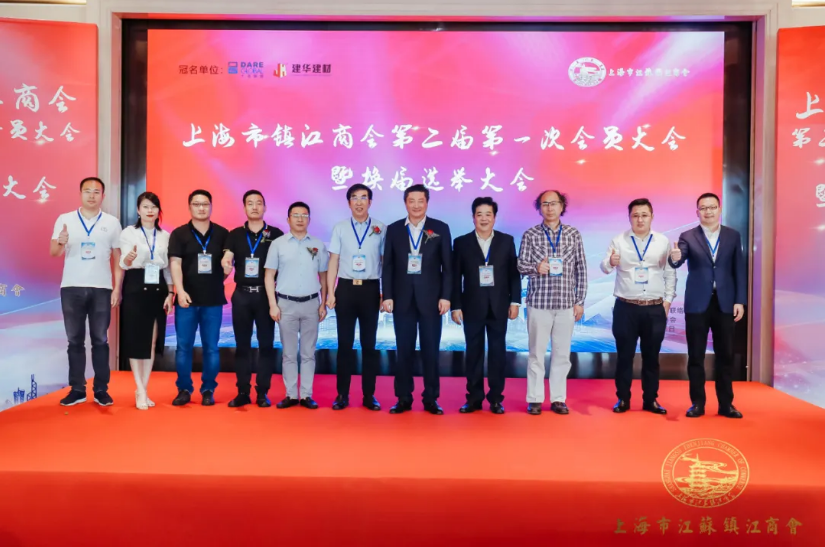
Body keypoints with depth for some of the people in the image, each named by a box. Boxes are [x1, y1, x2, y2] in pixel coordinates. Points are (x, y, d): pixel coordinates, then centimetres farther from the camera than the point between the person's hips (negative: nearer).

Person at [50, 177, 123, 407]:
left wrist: (117, 288, -1)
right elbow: (53, 253, 1)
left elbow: (118, 258, 6)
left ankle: (101, 389, 11)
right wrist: (61, 243, -23)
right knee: (75, 340, 6)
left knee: (100, 340, 4)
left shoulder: (112, 223, 5)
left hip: (101, 288, 0)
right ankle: (77, 389, 14)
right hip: (71, 287, 1)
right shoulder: (64, 220, 5)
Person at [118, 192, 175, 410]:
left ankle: (143, 390, 16)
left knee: (152, 341, 6)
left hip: (158, 289, 3)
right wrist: (129, 258, -35)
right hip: (135, 289, -3)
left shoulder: (165, 236, 10)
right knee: (135, 340, -1)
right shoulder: (128, 233, -1)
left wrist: (170, 293, 3)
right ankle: (140, 390, 8)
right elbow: (123, 265, -12)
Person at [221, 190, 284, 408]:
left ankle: (262, 392, 10)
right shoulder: (235, 235, 8)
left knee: (266, 344, 2)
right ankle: (243, 392, 14)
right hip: (242, 294, 2)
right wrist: (226, 264, -27)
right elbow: (227, 259, -3)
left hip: (266, 294, -2)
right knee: (242, 345, 6)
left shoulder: (276, 234, 2)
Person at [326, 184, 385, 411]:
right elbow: (333, 262, 5)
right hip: (345, 288, 1)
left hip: (370, 289, 0)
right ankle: (342, 394, 16)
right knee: (345, 343, 6)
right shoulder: (340, 228, 5)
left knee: (369, 344, 7)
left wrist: (385, 293, -2)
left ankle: (369, 395, 16)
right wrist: (330, 292, -1)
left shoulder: (381, 229, 2)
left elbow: (385, 262, 3)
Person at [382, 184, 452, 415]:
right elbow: (388, 266, 5)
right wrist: (387, 296, -2)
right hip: (402, 298, 1)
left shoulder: (440, 229, 3)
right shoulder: (394, 229, 6)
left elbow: (447, 266, 1)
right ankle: (404, 398, 15)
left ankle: (431, 399, 14)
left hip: (430, 298, -1)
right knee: (404, 350, 6)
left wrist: (445, 296, -6)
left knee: (431, 350, 4)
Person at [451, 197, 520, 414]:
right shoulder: (461, 242, 3)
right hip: (472, 307, -1)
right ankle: (474, 398, 14)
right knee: (473, 353, 5)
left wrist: (515, 301, -1)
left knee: (497, 352, 6)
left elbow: (514, 273, 5)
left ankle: (496, 398, 15)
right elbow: (456, 277, 1)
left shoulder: (507, 241, 6)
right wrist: (456, 306, -3)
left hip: (499, 306, 1)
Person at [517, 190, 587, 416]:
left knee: (562, 353, 7)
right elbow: (521, 265, 0)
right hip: (539, 302, -1)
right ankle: (535, 399, 15)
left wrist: (580, 301, 2)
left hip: (566, 303, 2)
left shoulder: (573, 234, 5)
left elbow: (581, 269, 6)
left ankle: (558, 398, 19)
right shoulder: (530, 235, 0)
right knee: (536, 352, 4)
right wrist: (536, 267, -22)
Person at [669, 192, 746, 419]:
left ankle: (726, 403, 19)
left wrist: (740, 301, -2)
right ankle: (697, 403, 15)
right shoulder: (688, 237, -1)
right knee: (696, 356, 4)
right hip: (697, 304, -1)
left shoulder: (733, 236, 6)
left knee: (725, 355, 8)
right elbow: (679, 261, -17)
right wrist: (675, 258, -42)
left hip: (725, 303, 2)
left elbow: (740, 270, 5)